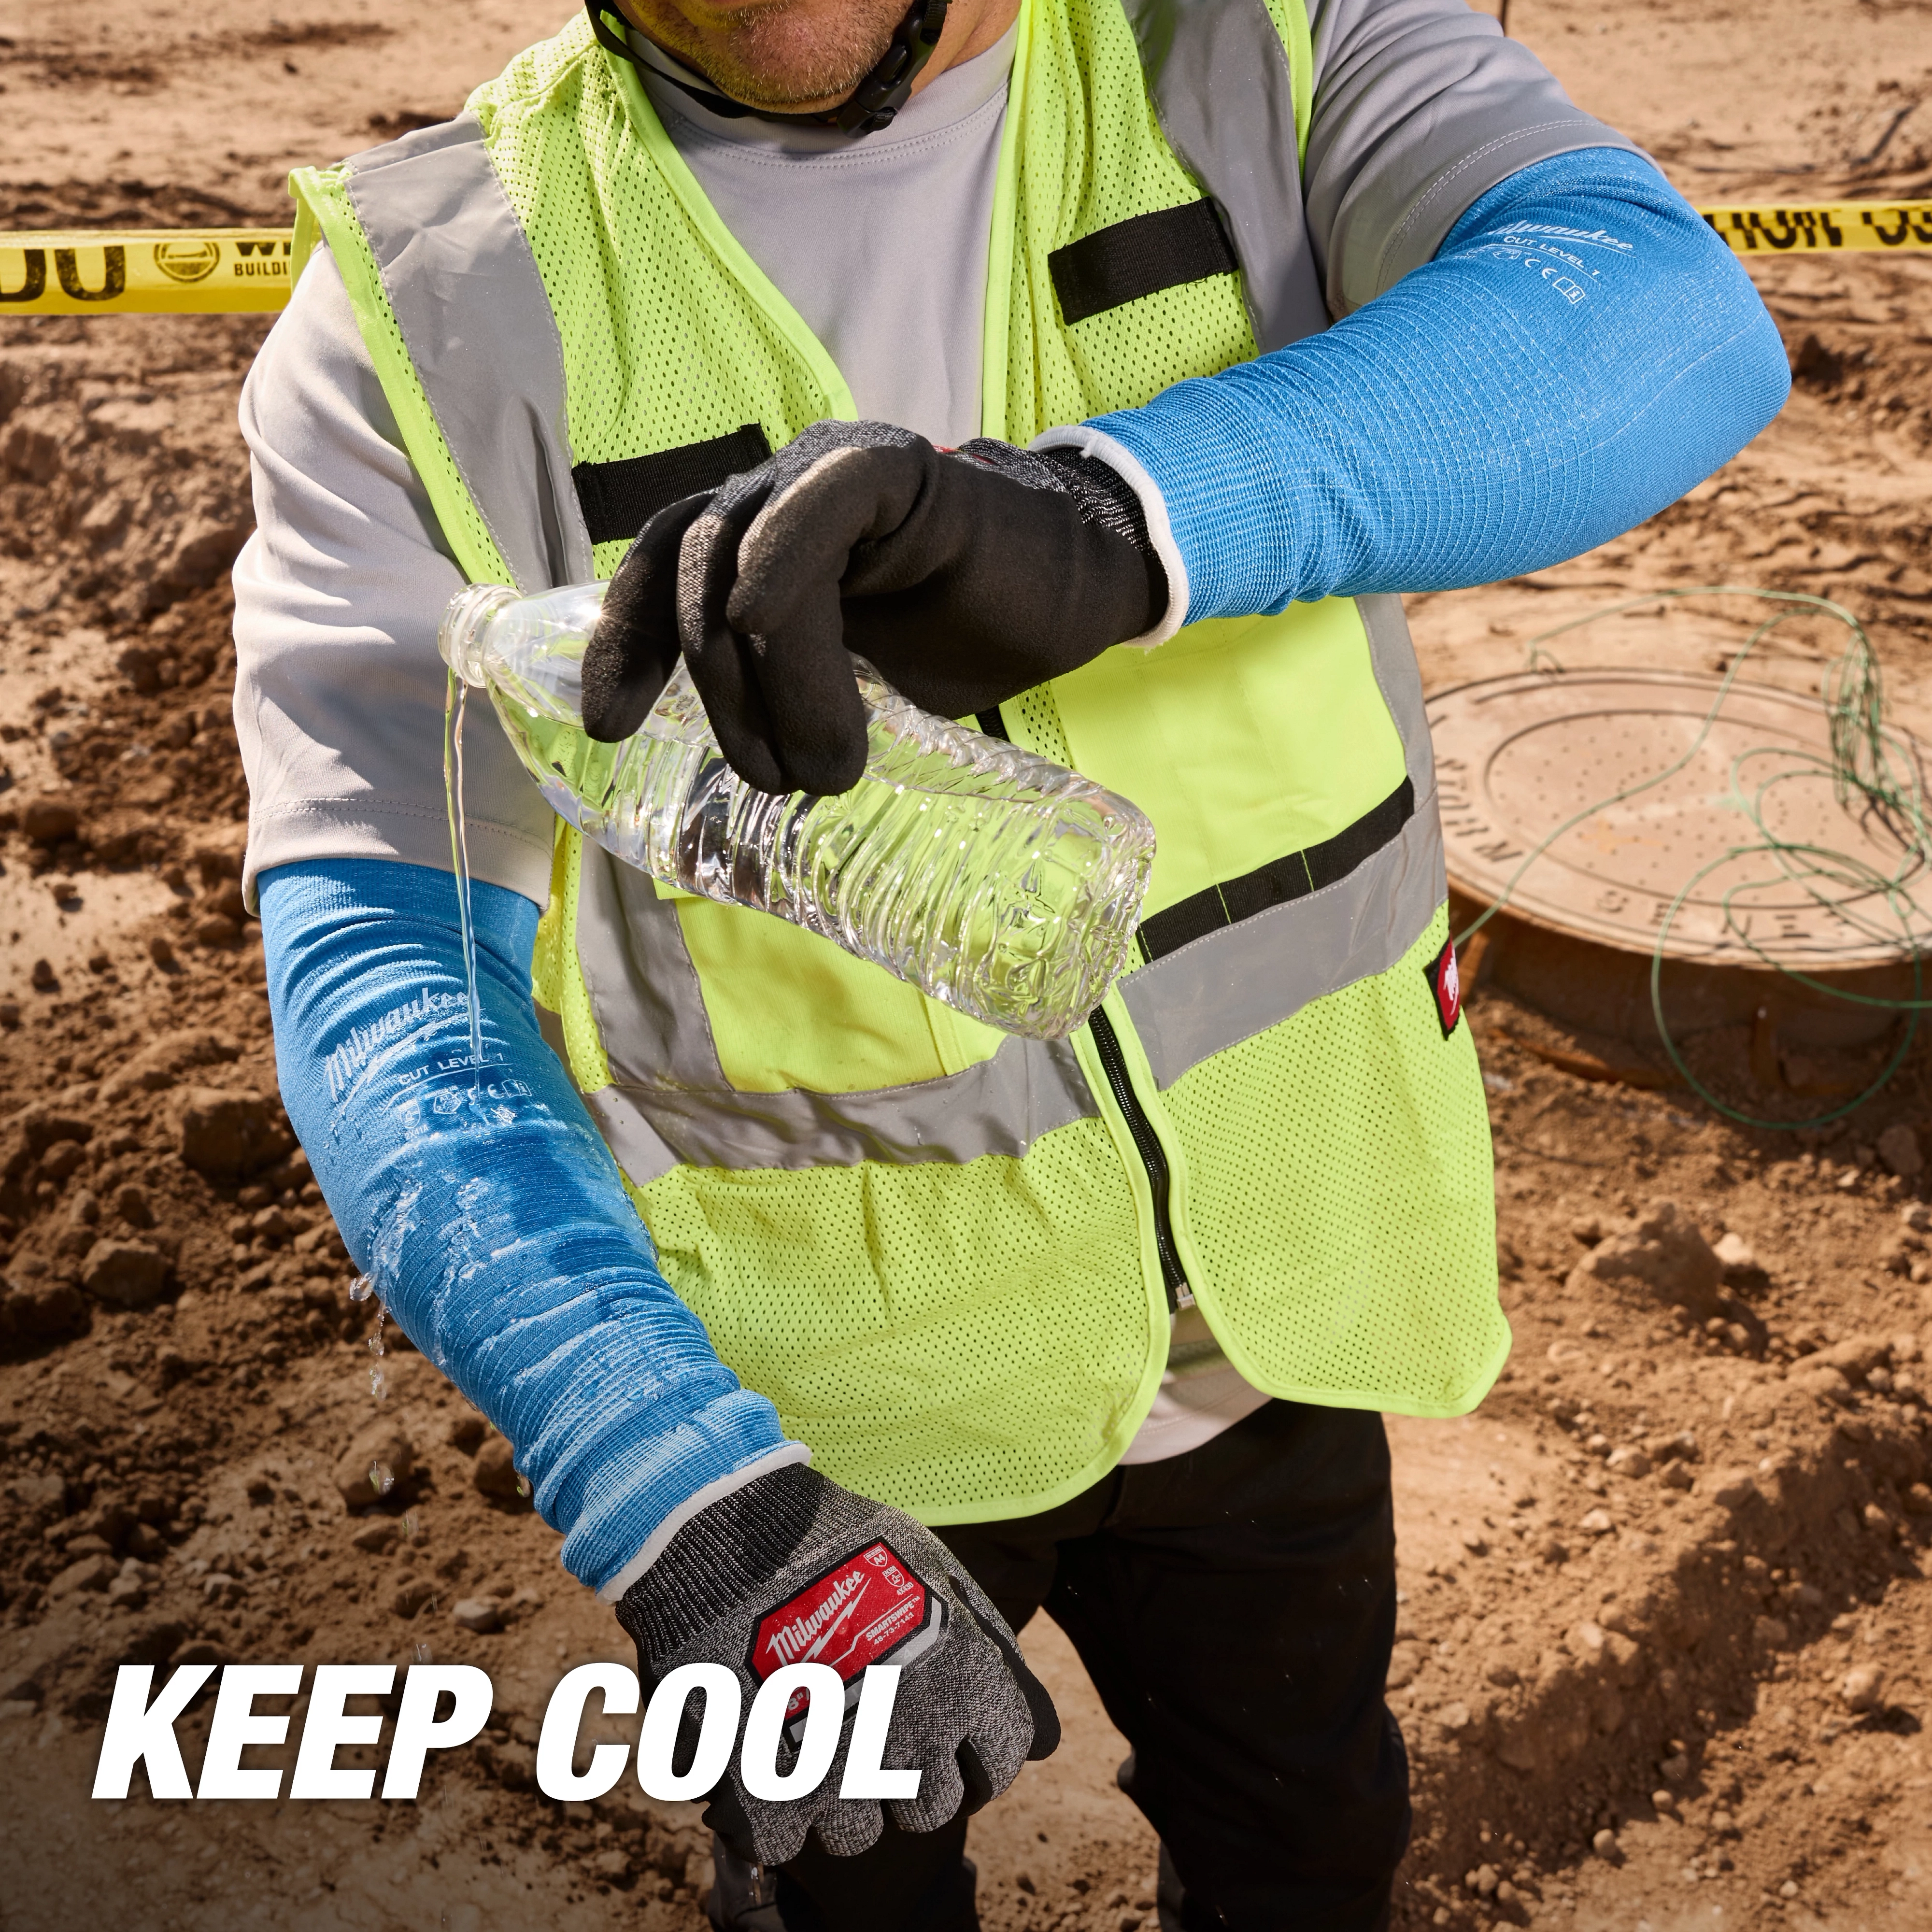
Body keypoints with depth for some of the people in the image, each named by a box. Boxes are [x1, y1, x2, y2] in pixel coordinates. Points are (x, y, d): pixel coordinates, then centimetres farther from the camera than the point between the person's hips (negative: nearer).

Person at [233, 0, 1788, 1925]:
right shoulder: (427, 299, -16)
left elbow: (1667, 318, -30)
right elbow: (383, 967, -22)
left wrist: (1106, 521, -49)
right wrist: (683, 1498, -36)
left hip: (1257, 1300, 2)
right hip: (800, 1384, -1)